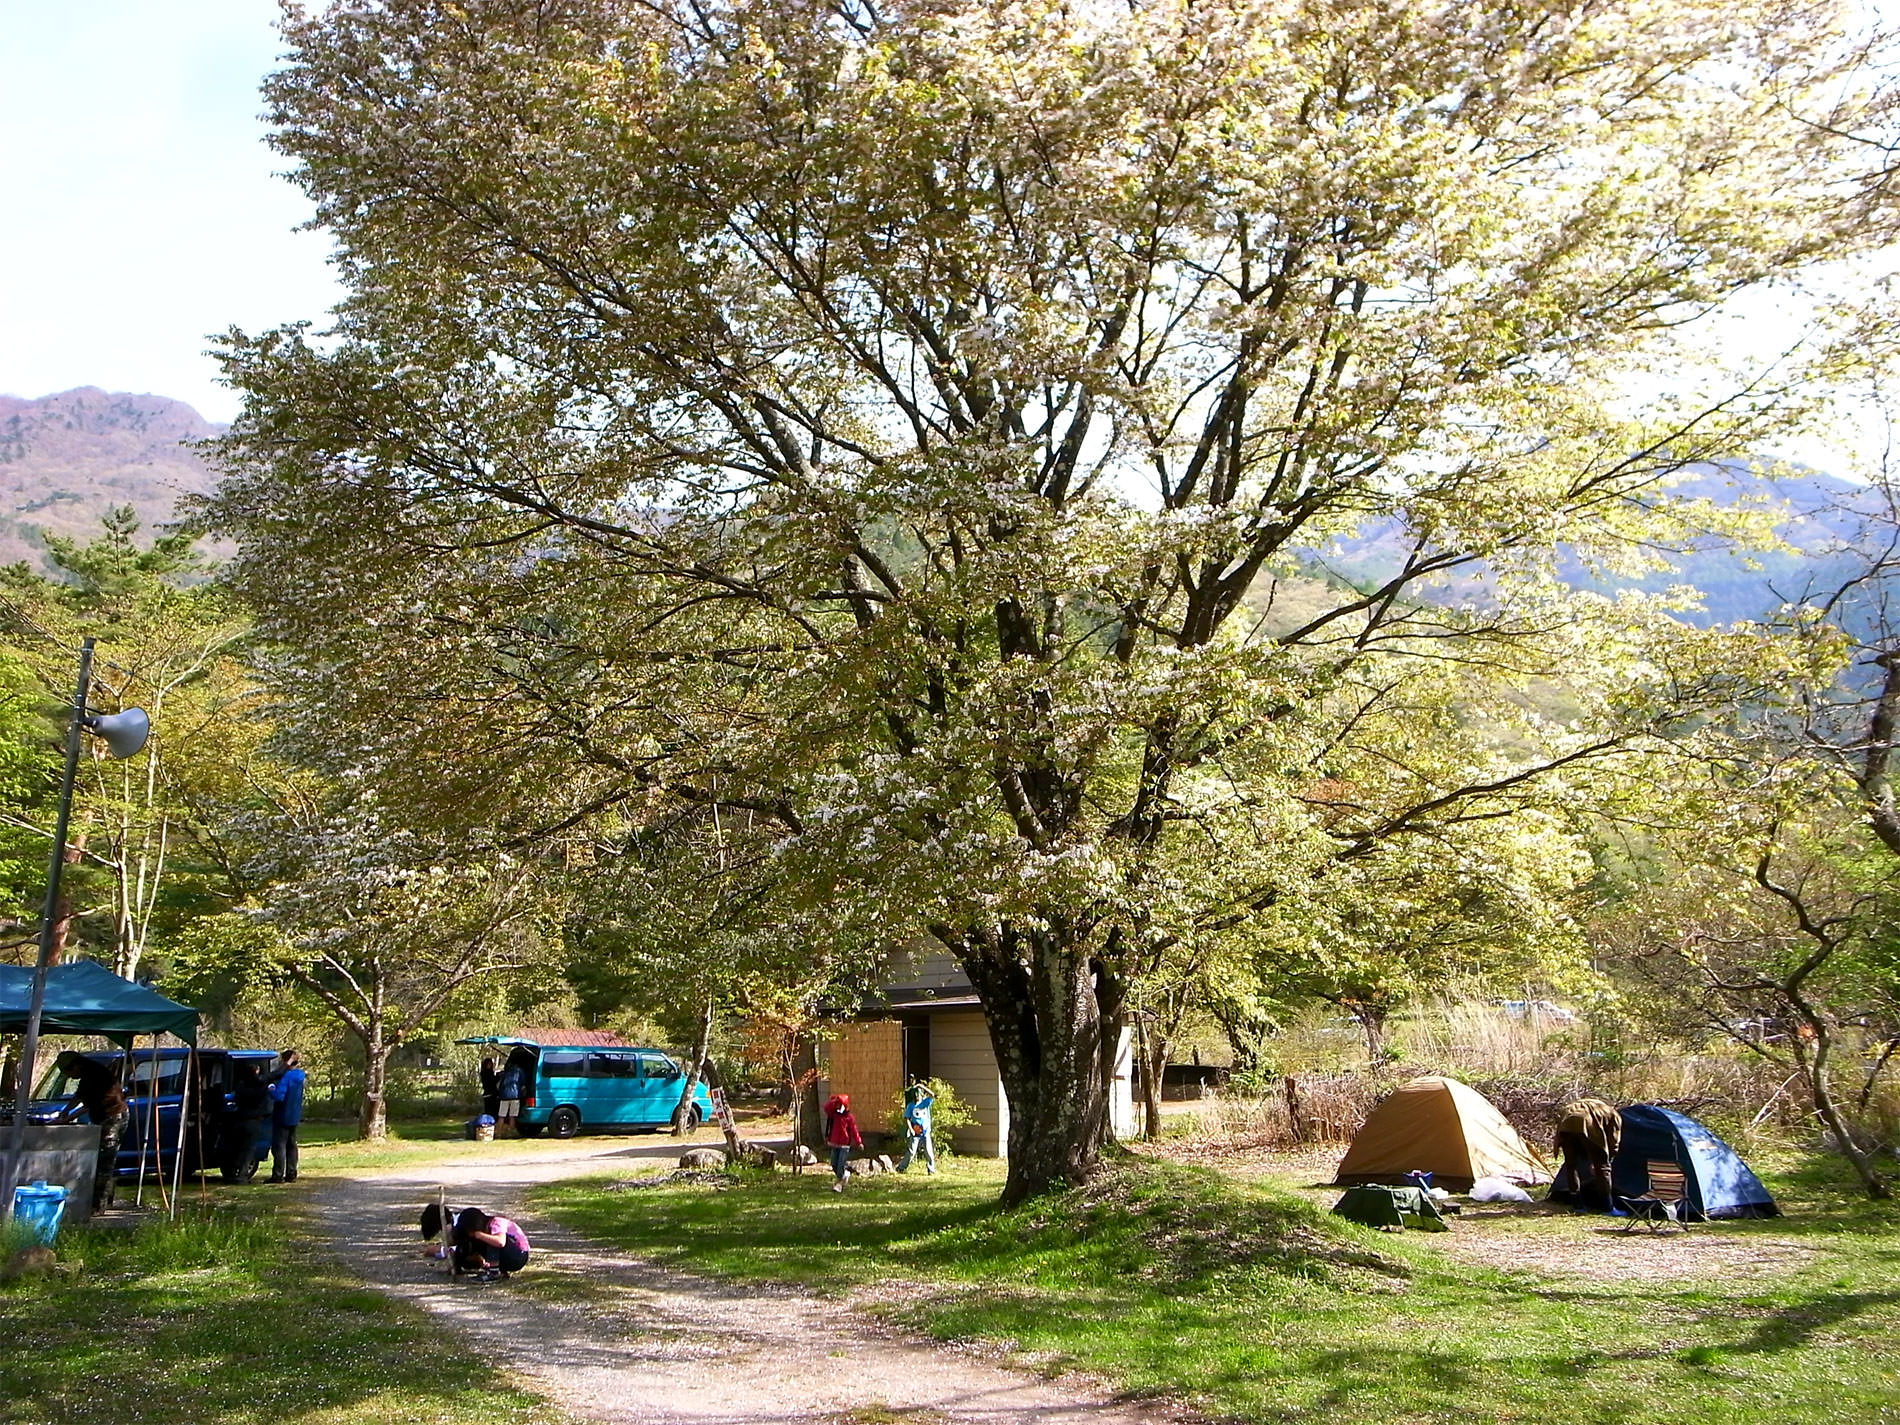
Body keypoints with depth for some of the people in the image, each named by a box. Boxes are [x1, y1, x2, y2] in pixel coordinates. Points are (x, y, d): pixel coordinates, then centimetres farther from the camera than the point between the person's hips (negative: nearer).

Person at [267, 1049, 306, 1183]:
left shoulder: (286, 1076, -20)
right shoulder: (299, 1076, 7)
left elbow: (279, 1096, -27)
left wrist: (271, 1090, -9)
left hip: (282, 1117, -8)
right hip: (294, 1117, 8)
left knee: (279, 1146, -2)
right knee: (291, 1145, 14)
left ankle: (278, 1175, -1)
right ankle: (291, 1174, 16)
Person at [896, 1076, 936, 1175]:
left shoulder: (925, 1103, 4)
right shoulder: (910, 1106, 3)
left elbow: (932, 1095, -11)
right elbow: (907, 1118, 0)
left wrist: (923, 1087, -13)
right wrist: (911, 1129, -12)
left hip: (925, 1132, 1)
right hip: (915, 1133, -1)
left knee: (928, 1152, 2)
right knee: (910, 1152, -4)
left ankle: (931, 1169, 14)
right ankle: (901, 1167, 5)